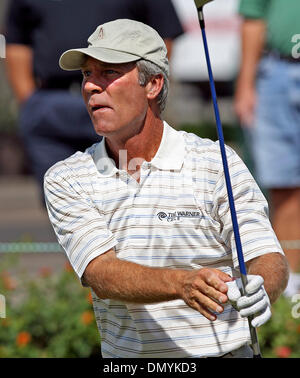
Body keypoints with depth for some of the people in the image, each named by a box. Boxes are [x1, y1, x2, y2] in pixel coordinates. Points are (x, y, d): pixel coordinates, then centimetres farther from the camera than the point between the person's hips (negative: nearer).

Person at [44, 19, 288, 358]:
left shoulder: (217, 164, -3)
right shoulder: (65, 180, 1)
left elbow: (270, 260, -9)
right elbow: (101, 275, -12)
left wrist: (257, 291, -33)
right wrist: (182, 283, -30)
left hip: (220, 351, -1)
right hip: (121, 356, 1)